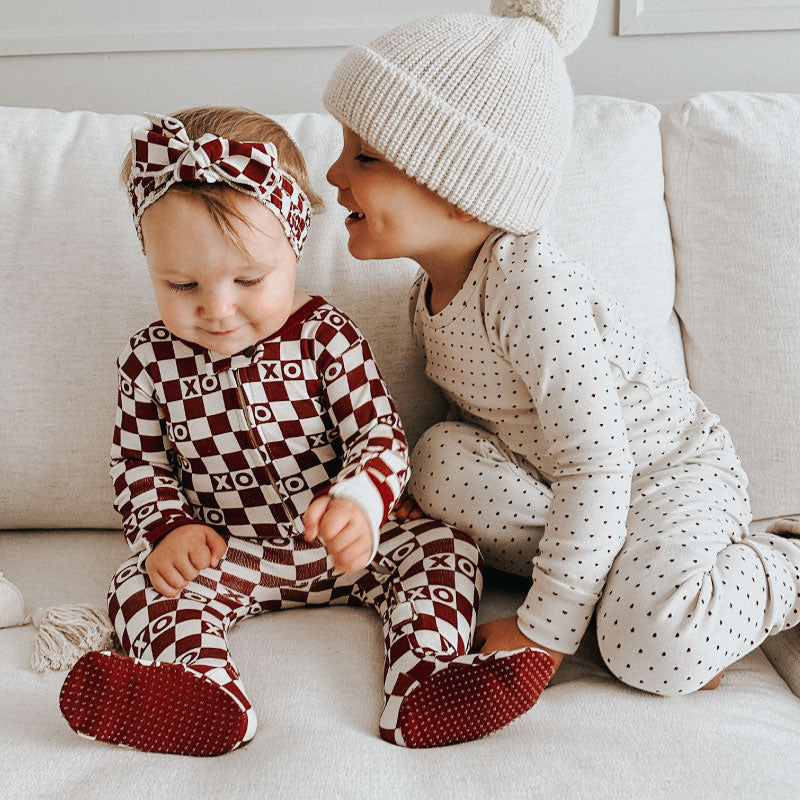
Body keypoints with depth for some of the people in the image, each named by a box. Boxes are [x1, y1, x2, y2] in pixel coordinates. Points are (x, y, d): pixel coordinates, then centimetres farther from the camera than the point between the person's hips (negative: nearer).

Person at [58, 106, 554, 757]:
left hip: (344, 541, 0)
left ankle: (425, 684, -34)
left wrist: (358, 506, -38)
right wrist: (168, 529, -15)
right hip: (225, 553, 1)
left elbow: (382, 438, -16)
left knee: (442, 546, -17)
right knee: (141, 585, -21)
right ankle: (207, 693, -45)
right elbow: (138, 465, 5)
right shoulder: (152, 361, -4)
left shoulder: (326, 337, -12)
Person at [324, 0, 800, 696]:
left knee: (650, 650, -30)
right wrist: (439, 501, -4)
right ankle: (627, 575, -10)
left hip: (672, 474, -7)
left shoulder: (533, 287, -31)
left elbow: (595, 468, -34)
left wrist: (544, 628, -30)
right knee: (442, 454, -19)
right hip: (547, 476, 8)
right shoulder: (431, 290, -2)